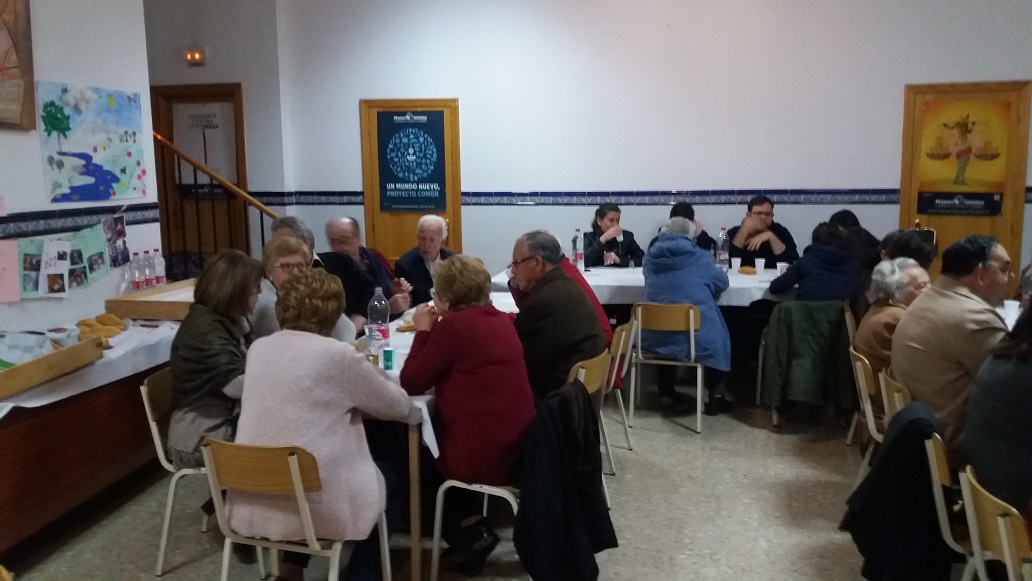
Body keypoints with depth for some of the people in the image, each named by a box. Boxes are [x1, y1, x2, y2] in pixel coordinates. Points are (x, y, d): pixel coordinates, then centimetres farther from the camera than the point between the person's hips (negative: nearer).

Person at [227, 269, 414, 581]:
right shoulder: (338, 355, -13)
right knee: (395, 479, 22)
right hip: (314, 507, -6)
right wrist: (363, 369, 16)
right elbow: (400, 406, -1)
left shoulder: (259, 348, 4)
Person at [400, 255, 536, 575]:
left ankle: (470, 527, 20)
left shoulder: (454, 324, -15)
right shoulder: (499, 318, 7)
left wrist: (423, 331, -1)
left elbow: (411, 383, -9)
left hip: (483, 456, -7)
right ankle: (471, 525, 28)